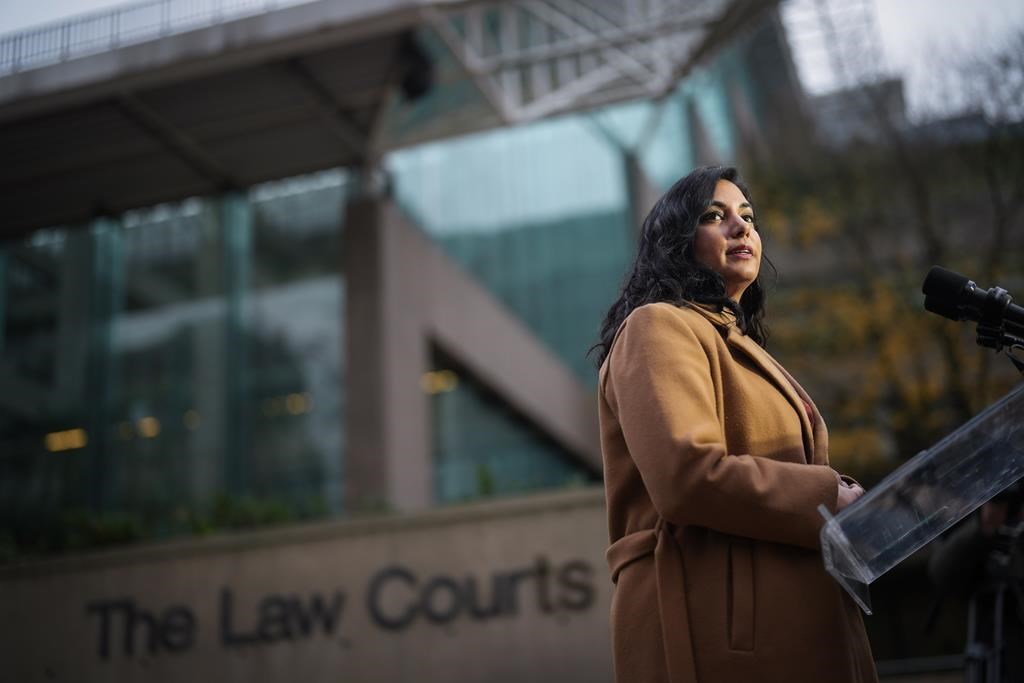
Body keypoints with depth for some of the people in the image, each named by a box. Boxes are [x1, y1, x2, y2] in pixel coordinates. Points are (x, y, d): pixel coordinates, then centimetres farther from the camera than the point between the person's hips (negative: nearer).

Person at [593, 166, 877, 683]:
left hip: (784, 620, 9)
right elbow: (688, 476, -21)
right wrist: (831, 500, -12)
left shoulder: (738, 345, 24)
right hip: (716, 627, -9)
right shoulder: (659, 326, -6)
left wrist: (843, 503, 7)